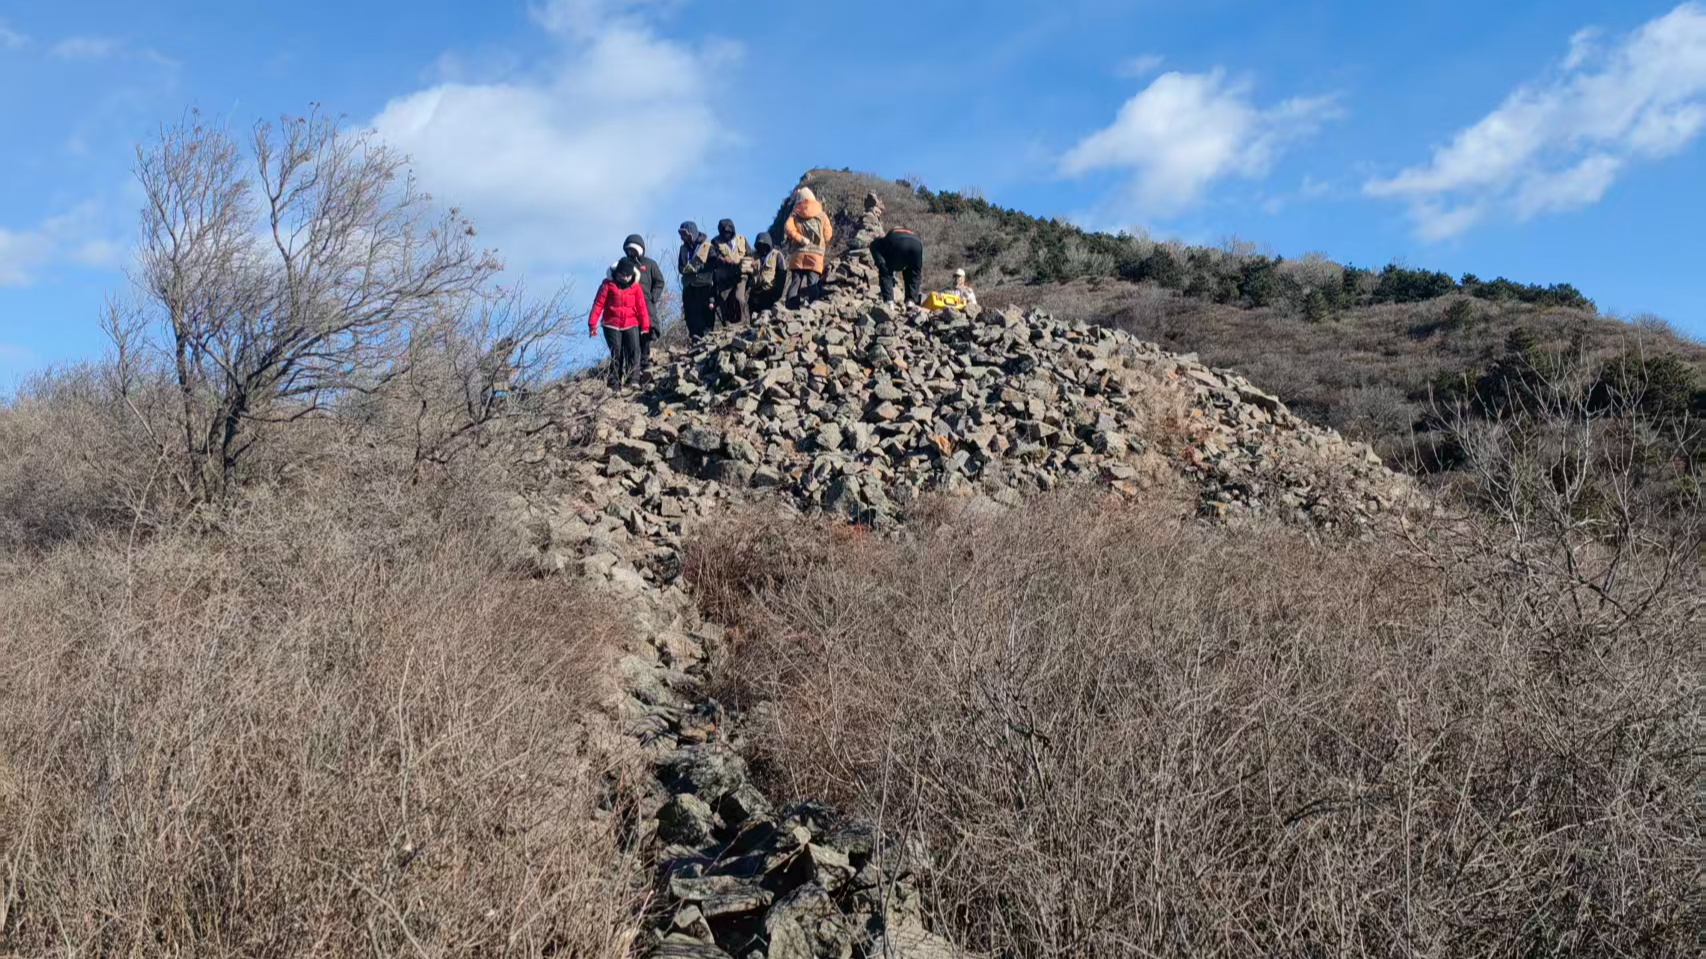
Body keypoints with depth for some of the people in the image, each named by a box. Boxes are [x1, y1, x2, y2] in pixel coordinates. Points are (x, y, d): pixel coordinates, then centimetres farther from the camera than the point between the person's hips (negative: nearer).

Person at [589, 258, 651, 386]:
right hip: (612, 325, -2)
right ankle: (615, 380, 7)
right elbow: (598, 304, -5)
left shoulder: (635, 286, 3)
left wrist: (645, 326, -1)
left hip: (631, 324, 2)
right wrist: (592, 324, -8)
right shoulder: (608, 285, -3)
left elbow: (641, 307, 3)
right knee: (616, 353, -2)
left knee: (634, 352, -5)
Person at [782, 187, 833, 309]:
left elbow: (788, 228, -10)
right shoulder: (822, 215, 9)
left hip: (798, 254, 0)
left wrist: (800, 239, -8)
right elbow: (828, 235, 5)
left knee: (795, 282, 1)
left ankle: (792, 309, -9)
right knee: (813, 285, -3)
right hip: (816, 254, 0)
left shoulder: (795, 215, 8)